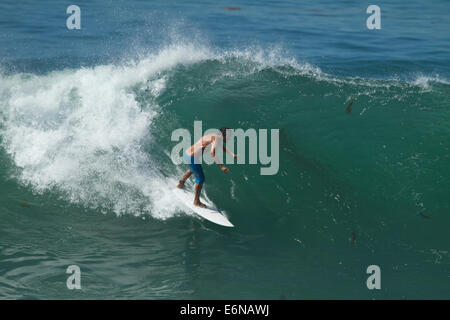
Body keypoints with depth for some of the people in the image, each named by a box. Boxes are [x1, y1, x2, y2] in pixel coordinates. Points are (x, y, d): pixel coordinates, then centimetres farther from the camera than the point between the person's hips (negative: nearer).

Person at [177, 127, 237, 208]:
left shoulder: (215, 136, 9)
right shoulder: (217, 138, -20)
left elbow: (222, 147, 27)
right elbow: (212, 154, -31)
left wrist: (233, 155, 25)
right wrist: (221, 166, -31)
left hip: (187, 153, 10)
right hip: (193, 158, -10)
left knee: (192, 169, 38)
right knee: (200, 179, 2)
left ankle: (181, 184, 60)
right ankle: (196, 201, 15)